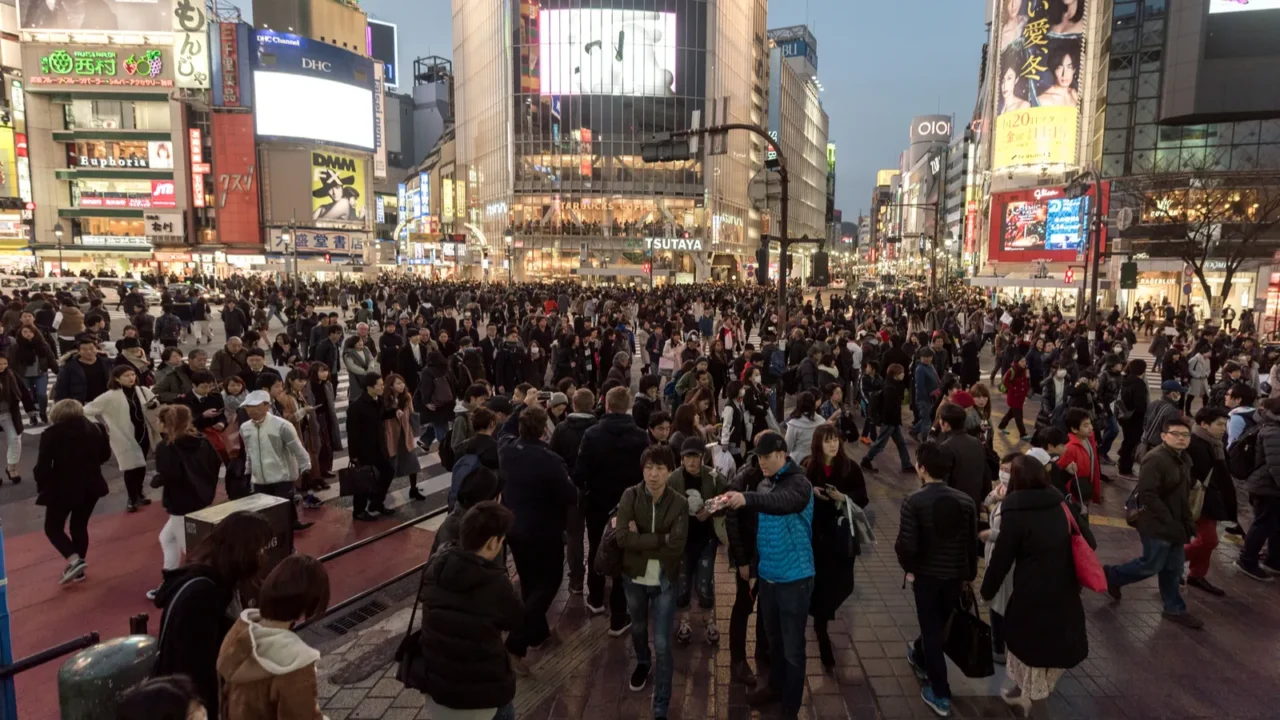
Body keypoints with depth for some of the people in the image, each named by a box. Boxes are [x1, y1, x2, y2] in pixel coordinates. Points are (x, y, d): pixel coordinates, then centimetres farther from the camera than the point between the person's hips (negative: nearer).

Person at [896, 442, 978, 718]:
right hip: (956, 575, 5)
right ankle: (919, 658, 51)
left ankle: (940, 695, 16)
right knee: (937, 624, 25)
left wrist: (908, 566, -2)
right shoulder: (966, 501, -7)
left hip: (926, 574, -4)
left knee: (932, 630, 10)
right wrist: (970, 574, 14)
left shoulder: (914, 501, -20)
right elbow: (972, 542, -1)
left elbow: (907, 545, -23)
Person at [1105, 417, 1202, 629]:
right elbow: (1147, 494, -27)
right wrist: (1169, 521, -25)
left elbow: (1183, 494, 19)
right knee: (1151, 565, 2)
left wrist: (1187, 521, 12)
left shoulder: (1184, 460, 9)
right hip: (1156, 524, -9)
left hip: (1175, 524, 9)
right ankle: (1111, 575, 23)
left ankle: (1175, 609, 28)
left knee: (1173, 568, 15)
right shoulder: (1154, 459, -22)